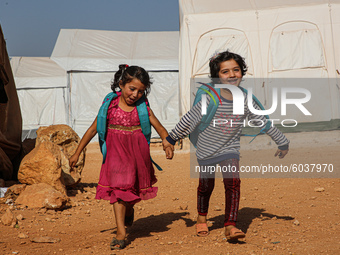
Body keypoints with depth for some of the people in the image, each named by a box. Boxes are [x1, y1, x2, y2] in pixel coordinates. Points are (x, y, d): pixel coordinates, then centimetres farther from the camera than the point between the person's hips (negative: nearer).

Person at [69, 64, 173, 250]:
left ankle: (129, 210, 48)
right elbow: (93, 129, 1)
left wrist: (168, 145, -20)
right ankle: (120, 232, -7)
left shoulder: (143, 107, -3)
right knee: (117, 188, -7)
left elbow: (160, 128, 0)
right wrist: (77, 153, 2)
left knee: (132, 186, 14)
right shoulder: (110, 104, -5)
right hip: (115, 153, -1)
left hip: (137, 153, 1)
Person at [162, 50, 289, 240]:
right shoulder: (209, 98, -21)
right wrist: (171, 139, -4)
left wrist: (282, 142, 8)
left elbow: (264, 122, 0)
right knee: (206, 184, 13)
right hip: (207, 148, -1)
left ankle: (230, 226, -16)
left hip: (230, 148, 1)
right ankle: (202, 217, 41)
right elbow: (190, 119, -10)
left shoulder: (246, 99, -12)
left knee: (233, 182, -18)